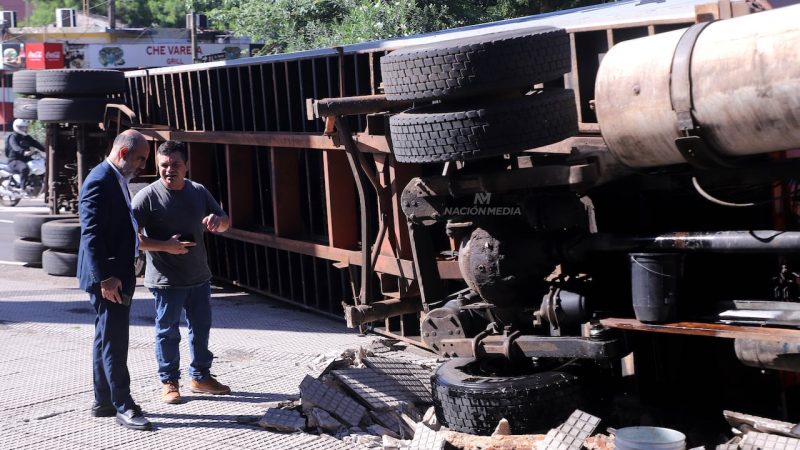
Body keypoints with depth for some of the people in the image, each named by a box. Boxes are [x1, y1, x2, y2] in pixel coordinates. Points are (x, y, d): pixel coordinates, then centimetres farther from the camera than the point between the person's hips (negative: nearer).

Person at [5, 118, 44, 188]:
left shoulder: (27, 138, 16)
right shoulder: (13, 137, -9)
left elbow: (36, 144, 3)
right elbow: (15, 147, -30)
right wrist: (23, 152, -51)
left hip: (26, 159, 8)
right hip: (14, 160, -8)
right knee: (24, 168, -40)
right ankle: (23, 188, -37)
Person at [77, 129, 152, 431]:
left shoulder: (116, 180, 13)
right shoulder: (99, 182, -18)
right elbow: (91, 235, -23)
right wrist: (105, 278, -25)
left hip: (117, 275, 10)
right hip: (107, 277, -10)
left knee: (108, 339, 15)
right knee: (114, 342, -5)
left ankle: (103, 402, 23)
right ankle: (124, 407, 0)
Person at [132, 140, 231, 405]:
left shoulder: (198, 192, 5)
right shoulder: (147, 197, -12)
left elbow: (225, 225, 14)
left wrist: (218, 219, -10)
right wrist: (165, 246, -24)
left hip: (199, 276, 5)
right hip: (165, 280, -5)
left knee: (201, 328, 15)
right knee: (168, 332, 6)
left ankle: (200, 377, 30)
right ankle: (169, 382, 19)